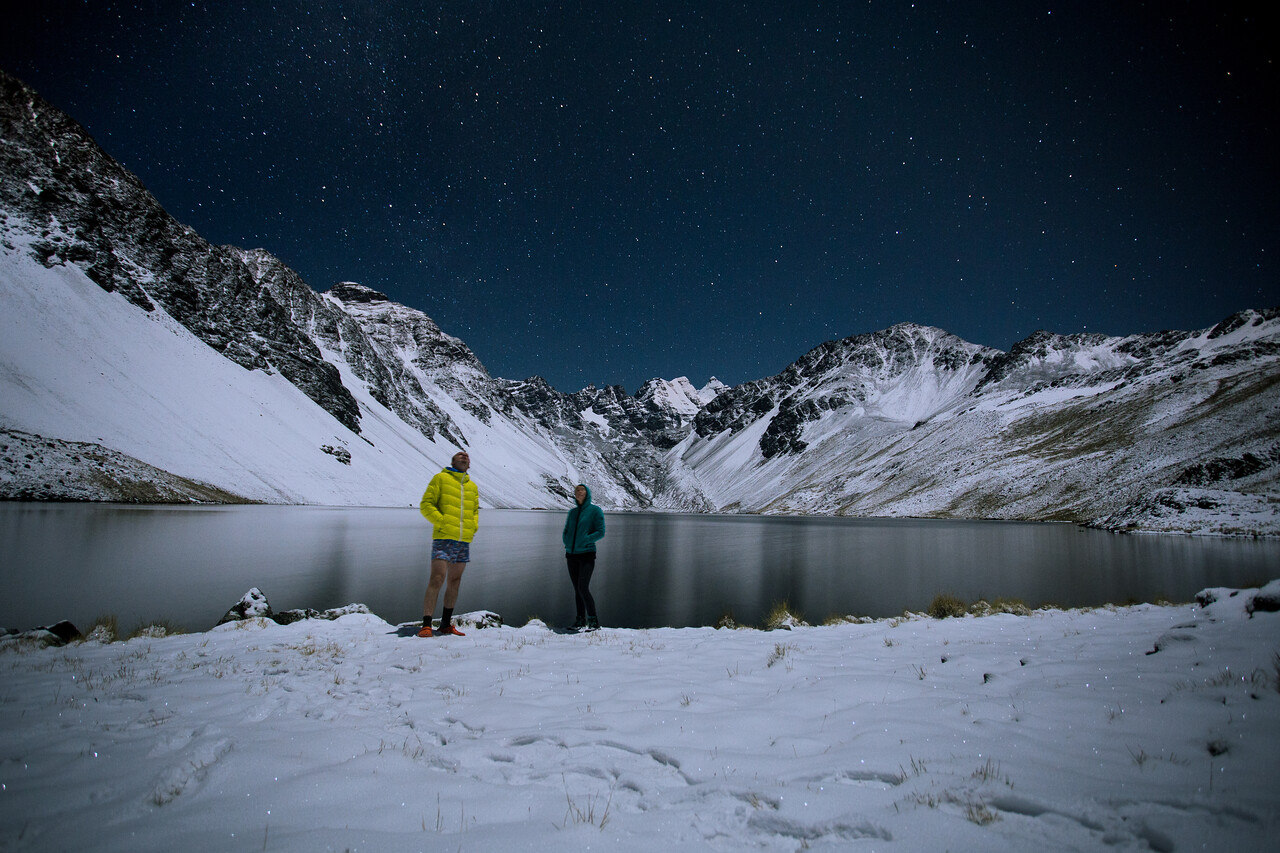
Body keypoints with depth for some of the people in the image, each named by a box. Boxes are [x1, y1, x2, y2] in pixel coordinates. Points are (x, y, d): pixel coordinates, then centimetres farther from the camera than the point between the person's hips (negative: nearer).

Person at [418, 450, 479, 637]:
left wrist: (474, 526, 8)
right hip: (443, 538, -5)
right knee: (437, 579, -13)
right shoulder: (441, 478, 4)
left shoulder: (472, 486, 19)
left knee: (455, 582, 10)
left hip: (464, 541, 6)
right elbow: (426, 504, 0)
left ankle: (446, 624, 19)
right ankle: (426, 625, -8)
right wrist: (440, 521, -12)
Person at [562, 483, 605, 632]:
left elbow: (600, 532, -8)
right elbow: (566, 532, 19)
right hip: (572, 555, 6)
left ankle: (593, 621, -3)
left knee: (583, 588, -14)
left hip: (586, 554, -6)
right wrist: (567, 543, 1)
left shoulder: (595, 510, -3)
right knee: (577, 589, 9)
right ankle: (580, 620, 19)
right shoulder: (572, 512, 13)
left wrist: (585, 540, -17)